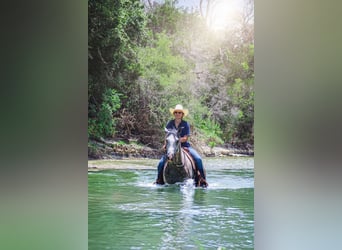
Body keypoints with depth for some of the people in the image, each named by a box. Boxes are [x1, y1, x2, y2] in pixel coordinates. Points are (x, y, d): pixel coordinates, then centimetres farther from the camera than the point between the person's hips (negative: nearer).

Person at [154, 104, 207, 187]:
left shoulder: (185, 124, -3)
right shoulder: (170, 124, 3)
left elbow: (185, 138, -9)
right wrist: (166, 144, -14)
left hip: (184, 145, -1)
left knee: (198, 159, -22)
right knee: (161, 163, -14)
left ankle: (203, 179, -8)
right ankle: (159, 180, 10)